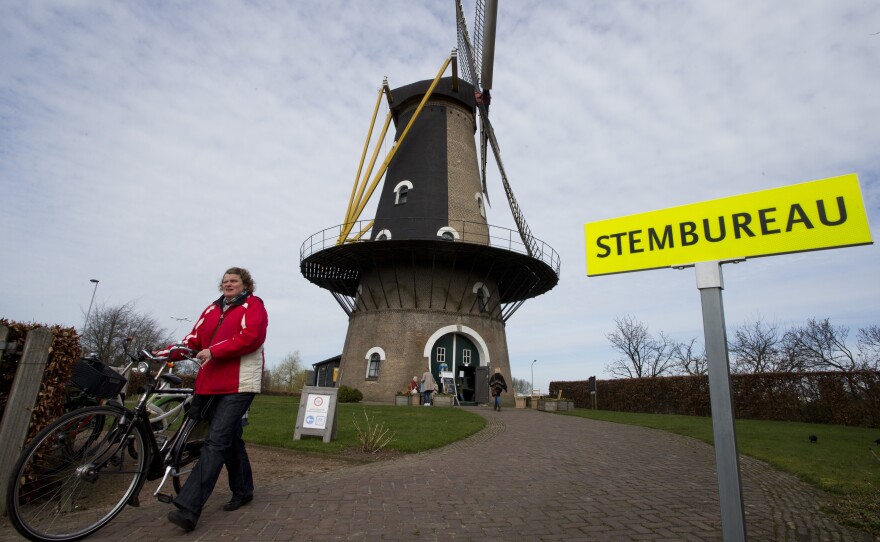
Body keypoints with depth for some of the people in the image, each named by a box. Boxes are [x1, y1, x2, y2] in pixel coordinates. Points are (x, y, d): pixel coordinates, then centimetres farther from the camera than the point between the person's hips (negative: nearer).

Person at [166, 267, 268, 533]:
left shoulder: (253, 306, -1)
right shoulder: (213, 308, 18)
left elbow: (250, 337, -15)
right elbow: (195, 338, 11)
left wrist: (214, 351, -20)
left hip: (238, 385, -7)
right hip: (211, 384, 7)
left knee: (216, 441, -12)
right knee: (230, 439, 15)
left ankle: (188, 508, -13)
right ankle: (243, 491, 29)